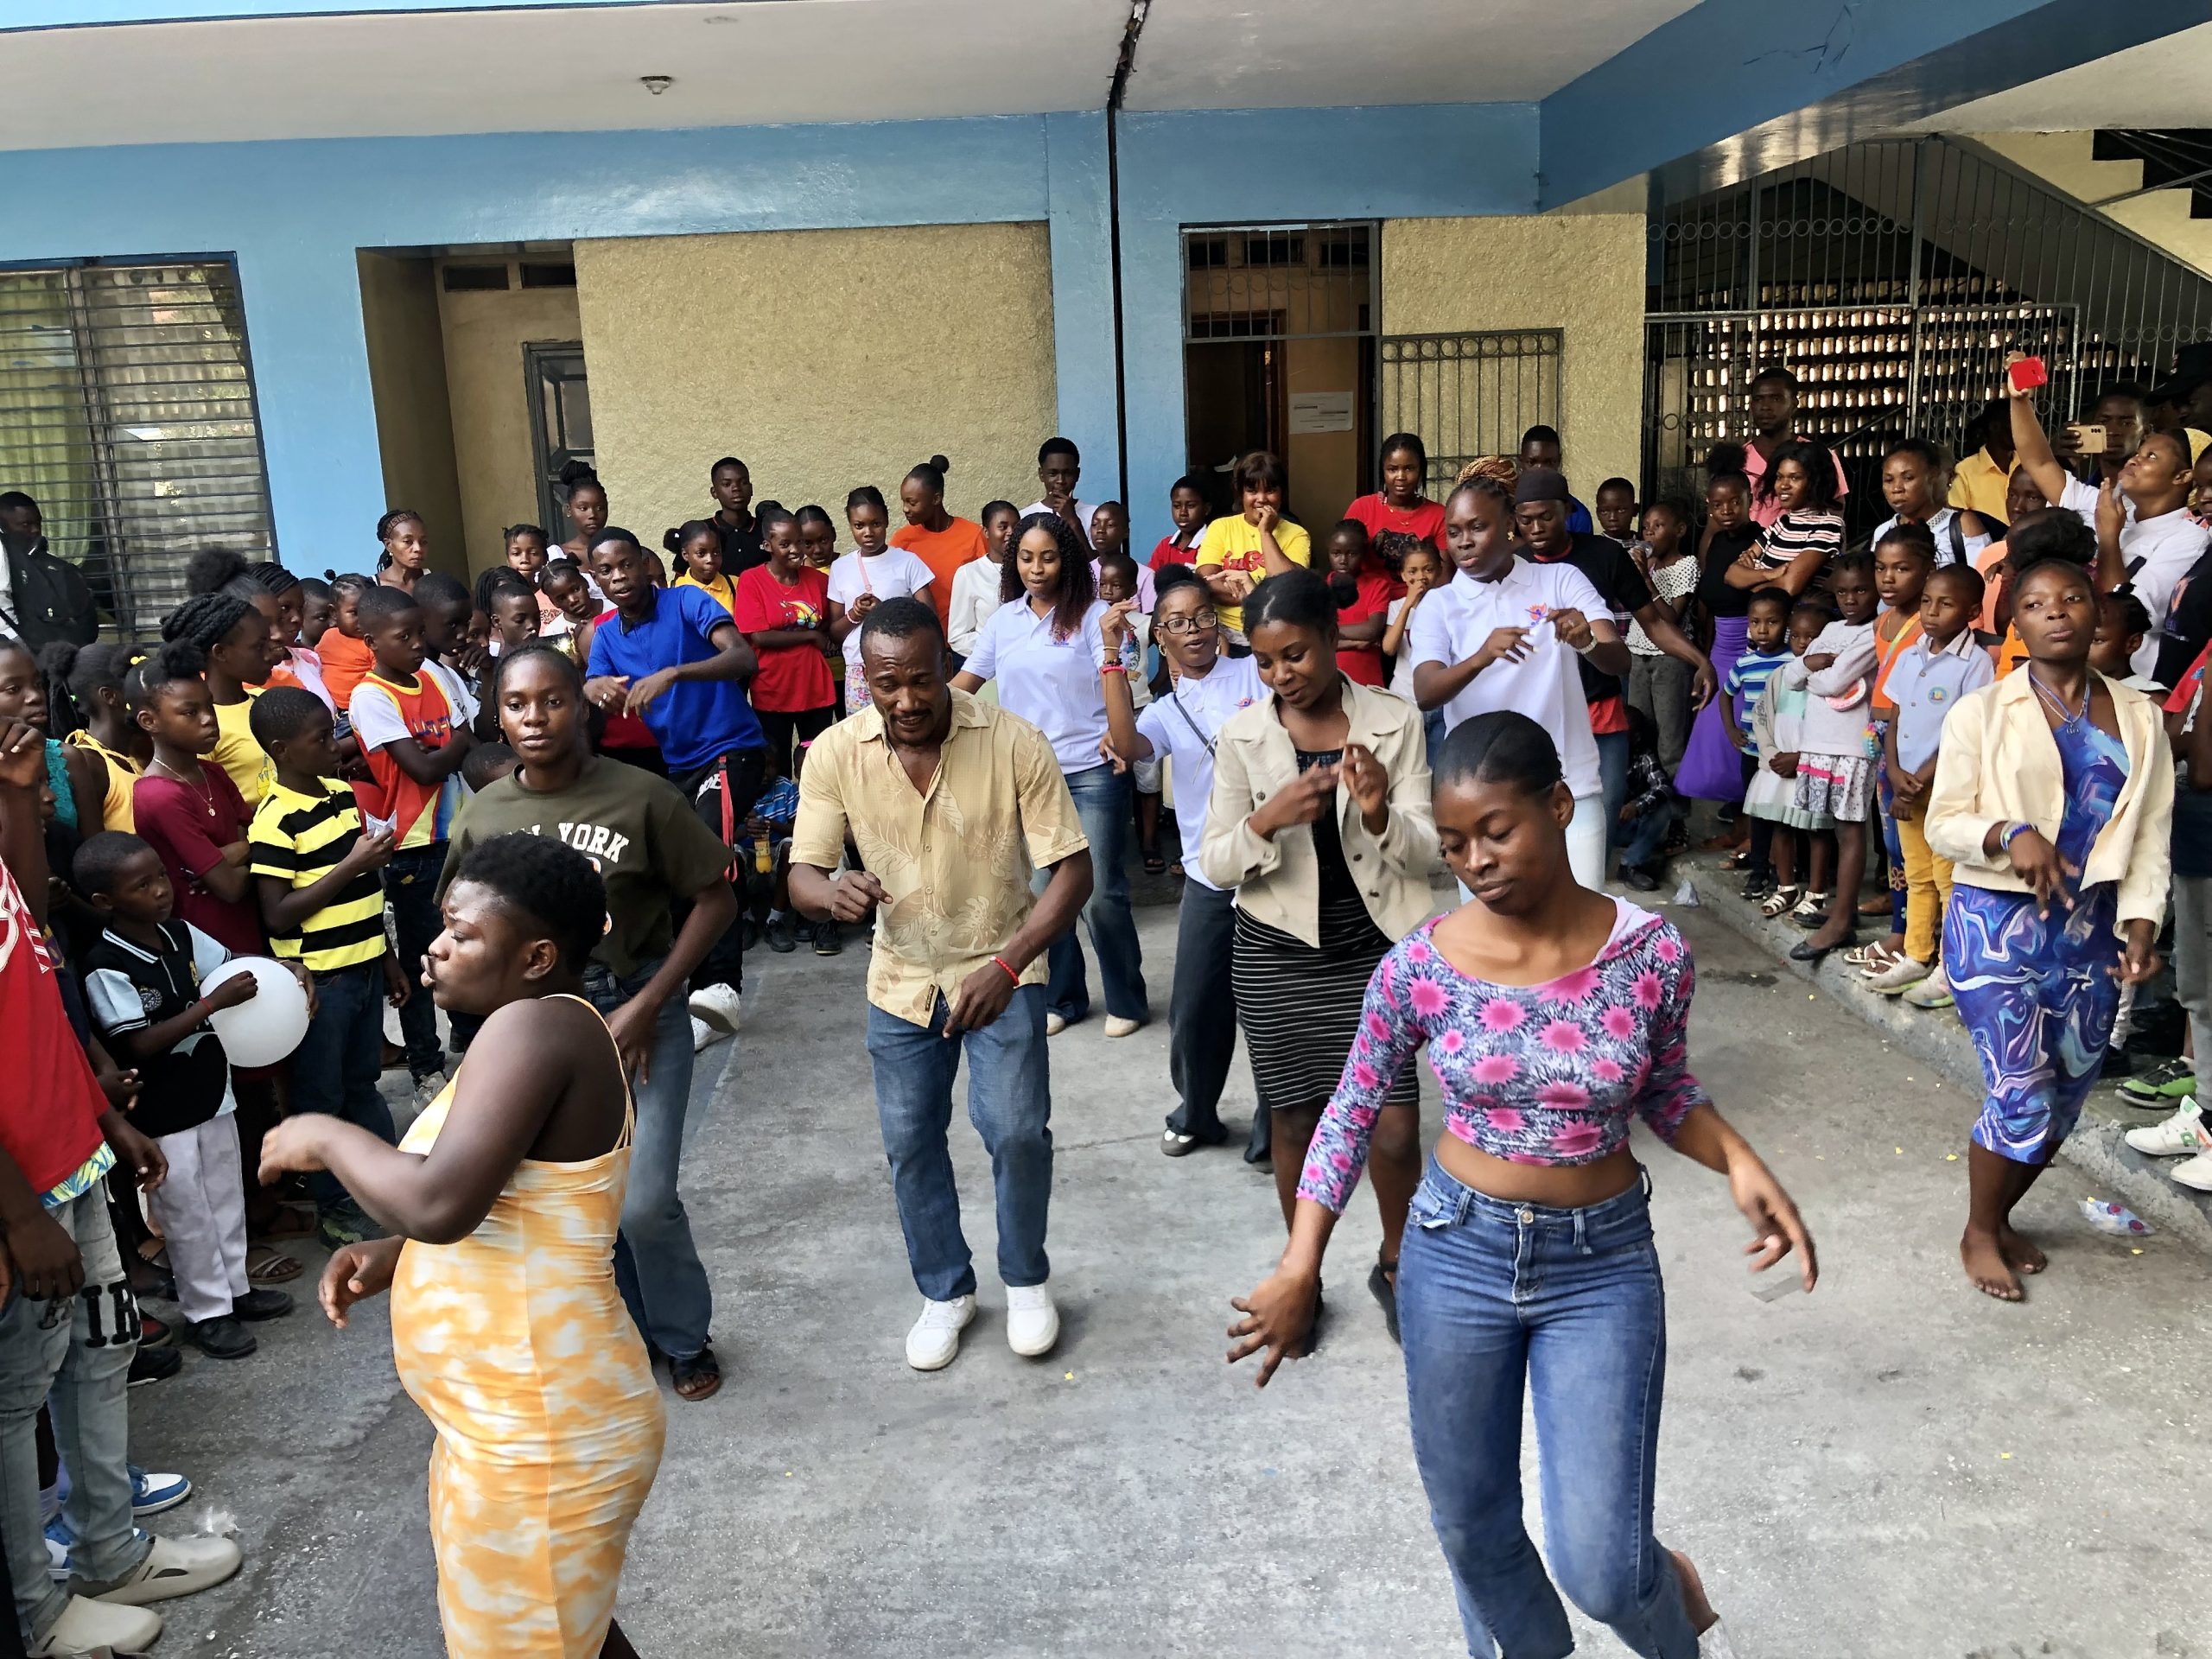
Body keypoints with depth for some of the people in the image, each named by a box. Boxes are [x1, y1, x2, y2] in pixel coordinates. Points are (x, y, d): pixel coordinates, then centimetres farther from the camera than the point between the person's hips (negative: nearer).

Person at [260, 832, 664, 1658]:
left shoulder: (536, 1028, -23)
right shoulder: (554, 1035, 10)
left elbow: (439, 1202, -33)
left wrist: (326, 1137, -15)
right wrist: (395, 1254, 5)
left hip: (540, 1441, -10)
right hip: (524, 1424, 10)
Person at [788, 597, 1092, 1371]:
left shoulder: (1014, 742, -21)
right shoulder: (835, 754, -15)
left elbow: (1071, 870, -18)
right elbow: (802, 875, -11)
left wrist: (1006, 966, -30)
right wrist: (834, 893, -37)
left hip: (1001, 972, -2)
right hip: (901, 980, 3)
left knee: (1017, 1131, -10)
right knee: (910, 1143, 9)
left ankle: (1027, 1279, 18)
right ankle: (945, 1292, 32)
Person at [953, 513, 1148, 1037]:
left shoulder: (1091, 616, -4)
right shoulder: (1004, 620, 7)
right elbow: (964, 684, 9)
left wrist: (1111, 645, -27)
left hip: (1092, 773, -4)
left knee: (1099, 893, -1)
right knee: (1042, 893, 7)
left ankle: (1126, 1001, 16)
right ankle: (1062, 998, 24)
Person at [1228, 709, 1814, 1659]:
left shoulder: (1652, 954, -13)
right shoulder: (1419, 966, -13)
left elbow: (1668, 1096, 4)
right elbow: (1352, 1113, -2)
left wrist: (1739, 1160, -16)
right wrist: (1299, 1269, -7)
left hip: (1604, 1263, -1)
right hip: (1457, 1254, 1)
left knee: (1601, 1565, 0)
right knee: (1471, 1528, 16)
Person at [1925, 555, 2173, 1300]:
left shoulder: (2138, 718, 5)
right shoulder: (1981, 712, -6)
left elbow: (2151, 833, 3)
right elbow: (1942, 825, -7)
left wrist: (2141, 922, -9)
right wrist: (2009, 834, -26)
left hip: (2090, 928, 4)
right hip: (1996, 923, -4)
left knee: (2065, 1099, 11)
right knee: (2020, 1097, -5)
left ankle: (2002, 1218, 33)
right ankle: (1978, 1233, 17)